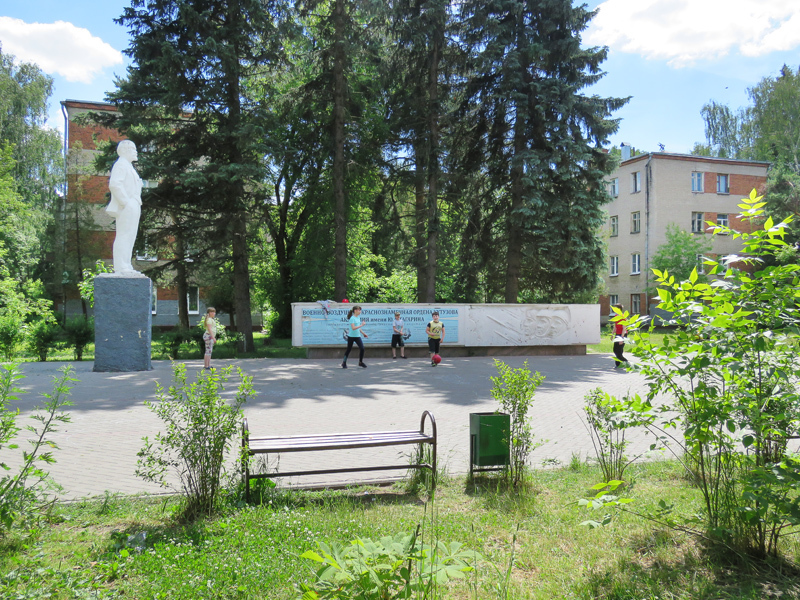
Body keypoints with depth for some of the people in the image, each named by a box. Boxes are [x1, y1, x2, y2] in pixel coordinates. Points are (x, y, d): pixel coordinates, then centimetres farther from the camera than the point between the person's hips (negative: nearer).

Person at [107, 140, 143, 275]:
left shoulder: (128, 166, 25)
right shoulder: (121, 165, -7)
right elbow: (114, 184, -21)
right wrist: (126, 202, -20)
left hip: (132, 208, 10)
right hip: (126, 208, -10)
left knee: (129, 237, 10)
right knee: (123, 237, -11)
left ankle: (125, 267, 14)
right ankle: (121, 268, -11)